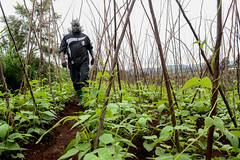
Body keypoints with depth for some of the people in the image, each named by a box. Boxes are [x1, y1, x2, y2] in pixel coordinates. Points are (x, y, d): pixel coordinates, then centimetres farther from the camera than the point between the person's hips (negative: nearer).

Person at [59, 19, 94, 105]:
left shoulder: (84, 36, 16)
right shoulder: (66, 38, 12)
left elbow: (90, 48, 26)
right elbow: (62, 50, 3)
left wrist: (92, 57, 24)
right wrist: (63, 59, -14)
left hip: (84, 61, -1)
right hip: (72, 63, 1)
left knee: (84, 76, -20)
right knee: (75, 81, 3)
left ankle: (84, 97, -21)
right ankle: (80, 99, 14)